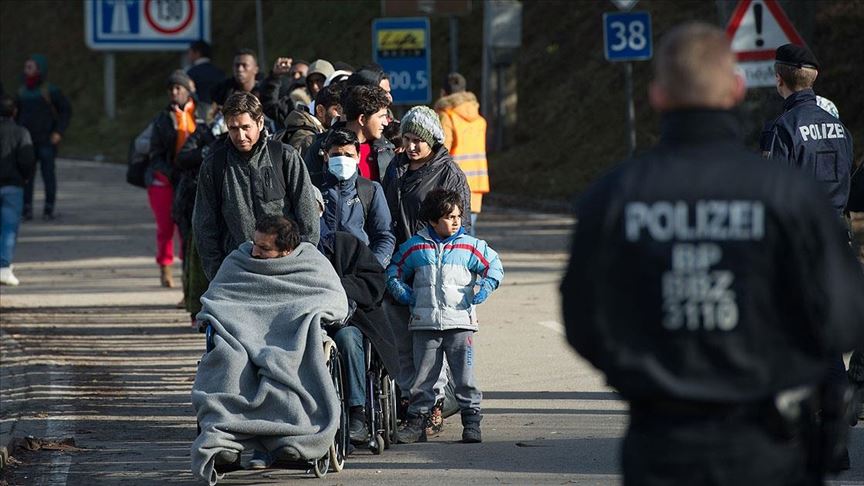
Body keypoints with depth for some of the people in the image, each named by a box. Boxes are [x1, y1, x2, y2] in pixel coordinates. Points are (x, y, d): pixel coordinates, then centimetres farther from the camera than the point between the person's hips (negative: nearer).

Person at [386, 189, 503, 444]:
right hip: (424, 324, 1)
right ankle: (417, 421, 12)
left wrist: (484, 290, -3)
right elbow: (394, 274, 16)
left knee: (465, 378, -1)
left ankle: (472, 421, 5)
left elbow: (494, 266, 10)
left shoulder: (470, 246, 3)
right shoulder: (414, 247, 6)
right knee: (423, 378, 5)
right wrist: (403, 293, 2)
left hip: (460, 321, -1)